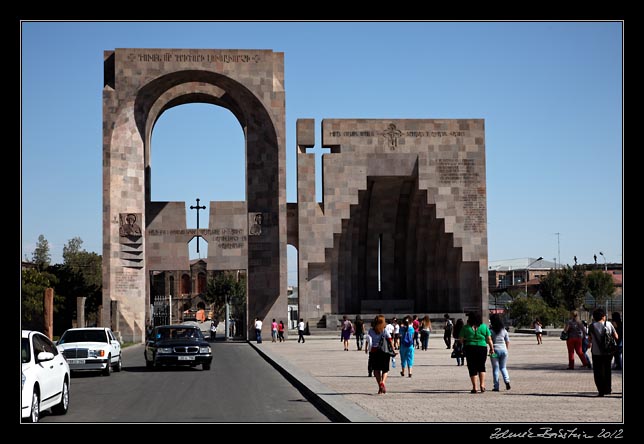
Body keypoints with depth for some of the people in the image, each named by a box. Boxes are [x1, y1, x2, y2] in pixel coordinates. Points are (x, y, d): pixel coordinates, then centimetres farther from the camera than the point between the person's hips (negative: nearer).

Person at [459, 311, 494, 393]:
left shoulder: (466, 328, -1)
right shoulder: (484, 327, 2)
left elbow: (461, 339, 0)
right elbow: (489, 339, 2)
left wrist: (464, 343, 19)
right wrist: (492, 348, 11)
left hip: (470, 348, -1)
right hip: (482, 348, 1)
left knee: (472, 368, 5)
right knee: (481, 367, 16)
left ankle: (474, 387, 3)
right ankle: (482, 384, 4)